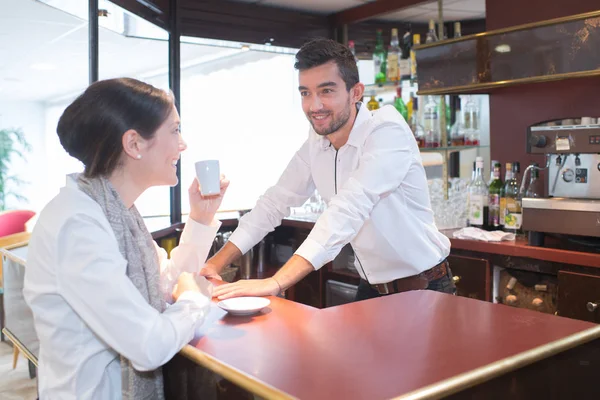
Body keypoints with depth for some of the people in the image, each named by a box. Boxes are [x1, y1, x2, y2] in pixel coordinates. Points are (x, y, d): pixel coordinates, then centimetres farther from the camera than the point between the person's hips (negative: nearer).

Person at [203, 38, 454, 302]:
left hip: (424, 290, -5)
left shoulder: (387, 130, -21)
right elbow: (276, 201, 4)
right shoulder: (315, 142, -1)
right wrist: (216, 263, -4)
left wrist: (276, 282, -40)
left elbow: (350, 208, -33)